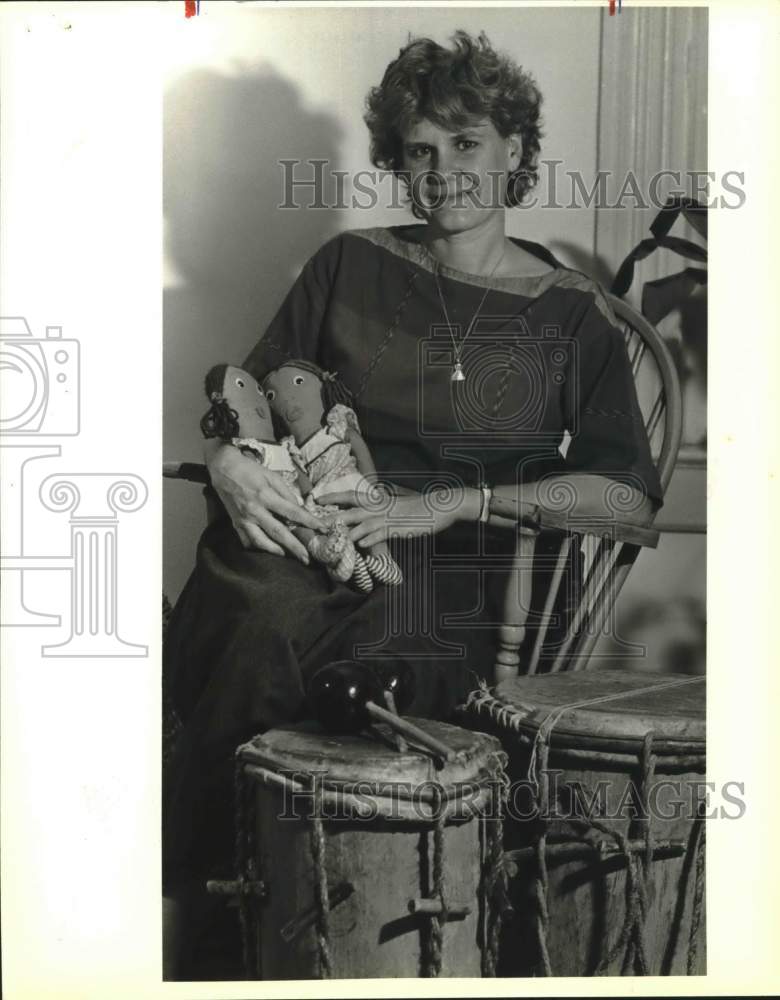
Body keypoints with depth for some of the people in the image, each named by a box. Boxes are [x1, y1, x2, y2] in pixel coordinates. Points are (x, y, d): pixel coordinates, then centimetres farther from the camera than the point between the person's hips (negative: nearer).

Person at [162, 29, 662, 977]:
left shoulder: (574, 313, 8)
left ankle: (178, 893, -7)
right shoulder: (352, 266, 13)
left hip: (456, 582, -2)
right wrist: (229, 462, -9)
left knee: (271, 641, -30)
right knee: (249, 614, -32)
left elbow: (630, 492, -3)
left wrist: (451, 502, -15)